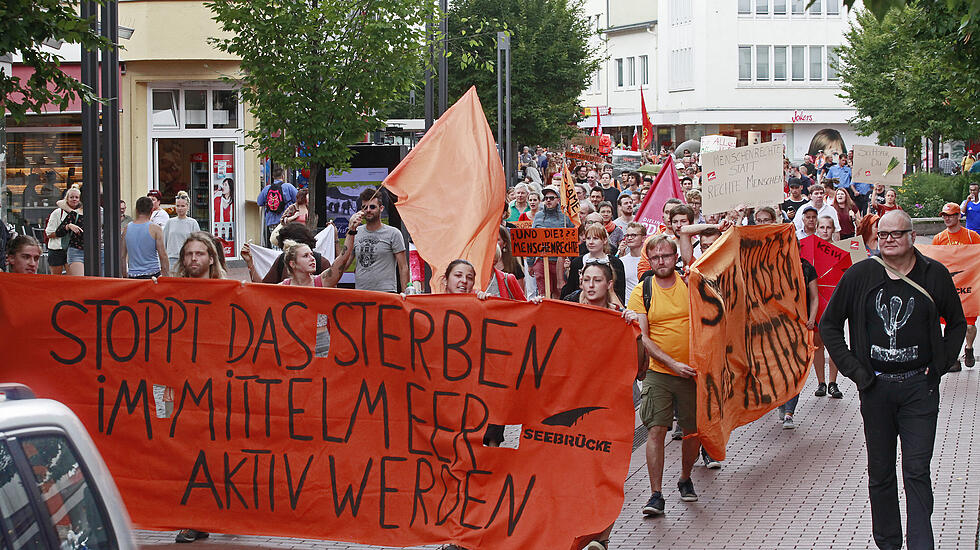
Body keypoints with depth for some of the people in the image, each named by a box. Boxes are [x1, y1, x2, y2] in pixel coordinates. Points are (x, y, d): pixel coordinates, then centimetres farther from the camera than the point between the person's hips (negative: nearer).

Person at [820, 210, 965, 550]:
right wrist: (853, 368, 1)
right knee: (880, 472, 8)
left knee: (917, 471, -5)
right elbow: (829, 325, 9)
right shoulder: (859, 276, 1)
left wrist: (940, 365, 3)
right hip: (875, 386, 1)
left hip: (919, 386, -1)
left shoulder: (934, 275, 1)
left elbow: (957, 324, 14)